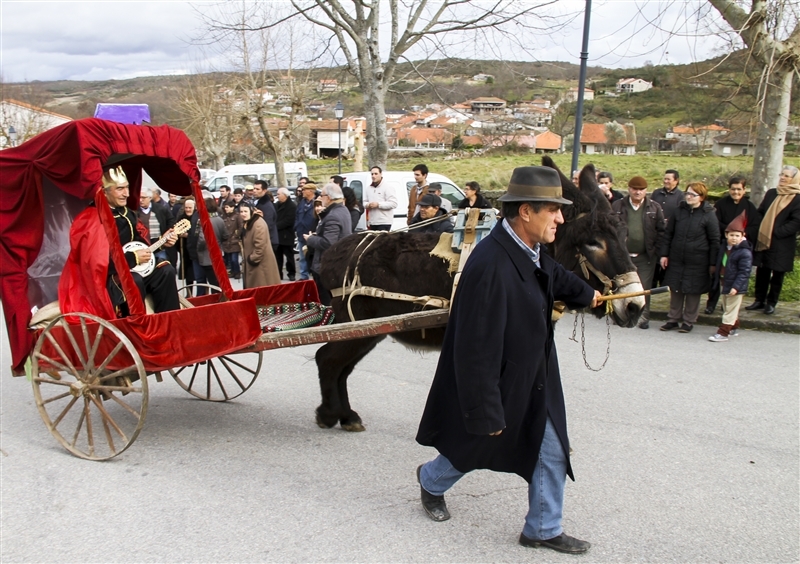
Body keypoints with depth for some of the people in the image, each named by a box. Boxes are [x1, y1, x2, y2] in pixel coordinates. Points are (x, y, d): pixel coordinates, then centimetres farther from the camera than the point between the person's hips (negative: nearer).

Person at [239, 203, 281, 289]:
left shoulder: (259, 224, -24)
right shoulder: (246, 223, 10)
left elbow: (260, 246, -27)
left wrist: (253, 259, -19)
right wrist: (245, 259, 16)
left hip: (261, 262, -10)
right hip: (250, 261, 10)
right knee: (252, 287, 16)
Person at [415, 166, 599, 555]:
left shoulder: (532, 251, -5)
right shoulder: (491, 265, -34)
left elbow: (555, 275, 23)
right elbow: (478, 348, -31)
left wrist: (585, 294, 43)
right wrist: (486, 412, -25)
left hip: (535, 381, 8)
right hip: (497, 384, -7)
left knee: (552, 452, 11)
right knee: (474, 447, 18)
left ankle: (543, 529, 30)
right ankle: (431, 481, 49)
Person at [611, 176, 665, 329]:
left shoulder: (655, 208, 4)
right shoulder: (617, 206, 3)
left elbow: (661, 231, 4)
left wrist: (656, 251, -3)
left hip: (645, 257, 0)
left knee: (644, 288, 2)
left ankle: (644, 316, 12)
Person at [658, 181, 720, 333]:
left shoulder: (709, 215, -7)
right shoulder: (679, 211, 4)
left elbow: (714, 240, -5)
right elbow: (668, 234, 10)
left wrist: (713, 263, -6)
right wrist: (664, 254, 5)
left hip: (697, 262, -4)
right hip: (676, 259, 4)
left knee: (693, 292, 6)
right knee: (675, 290, 11)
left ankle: (689, 321, 19)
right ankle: (673, 319, 23)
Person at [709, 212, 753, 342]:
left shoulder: (745, 253, -18)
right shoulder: (723, 248, 6)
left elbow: (744, 272, -21)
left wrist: (736, 286, -25)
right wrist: (717, 280, 17)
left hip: (735, 286, -8)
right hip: (723, 283, 8)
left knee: (730, 309, -2)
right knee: (727, 307, 20)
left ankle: (723, 332, -1)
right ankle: (734, 327, 36)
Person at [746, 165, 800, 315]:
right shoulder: (771, 193, 8)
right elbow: (760, 213, 12)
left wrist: (776, 232, -18)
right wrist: (759, 230, -1)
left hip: (782, 245, -4)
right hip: (763, 240, 4)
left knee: (777, 274, 6)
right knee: (761, 272, 10)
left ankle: (771, 303, 18)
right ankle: (759, 300, 22)